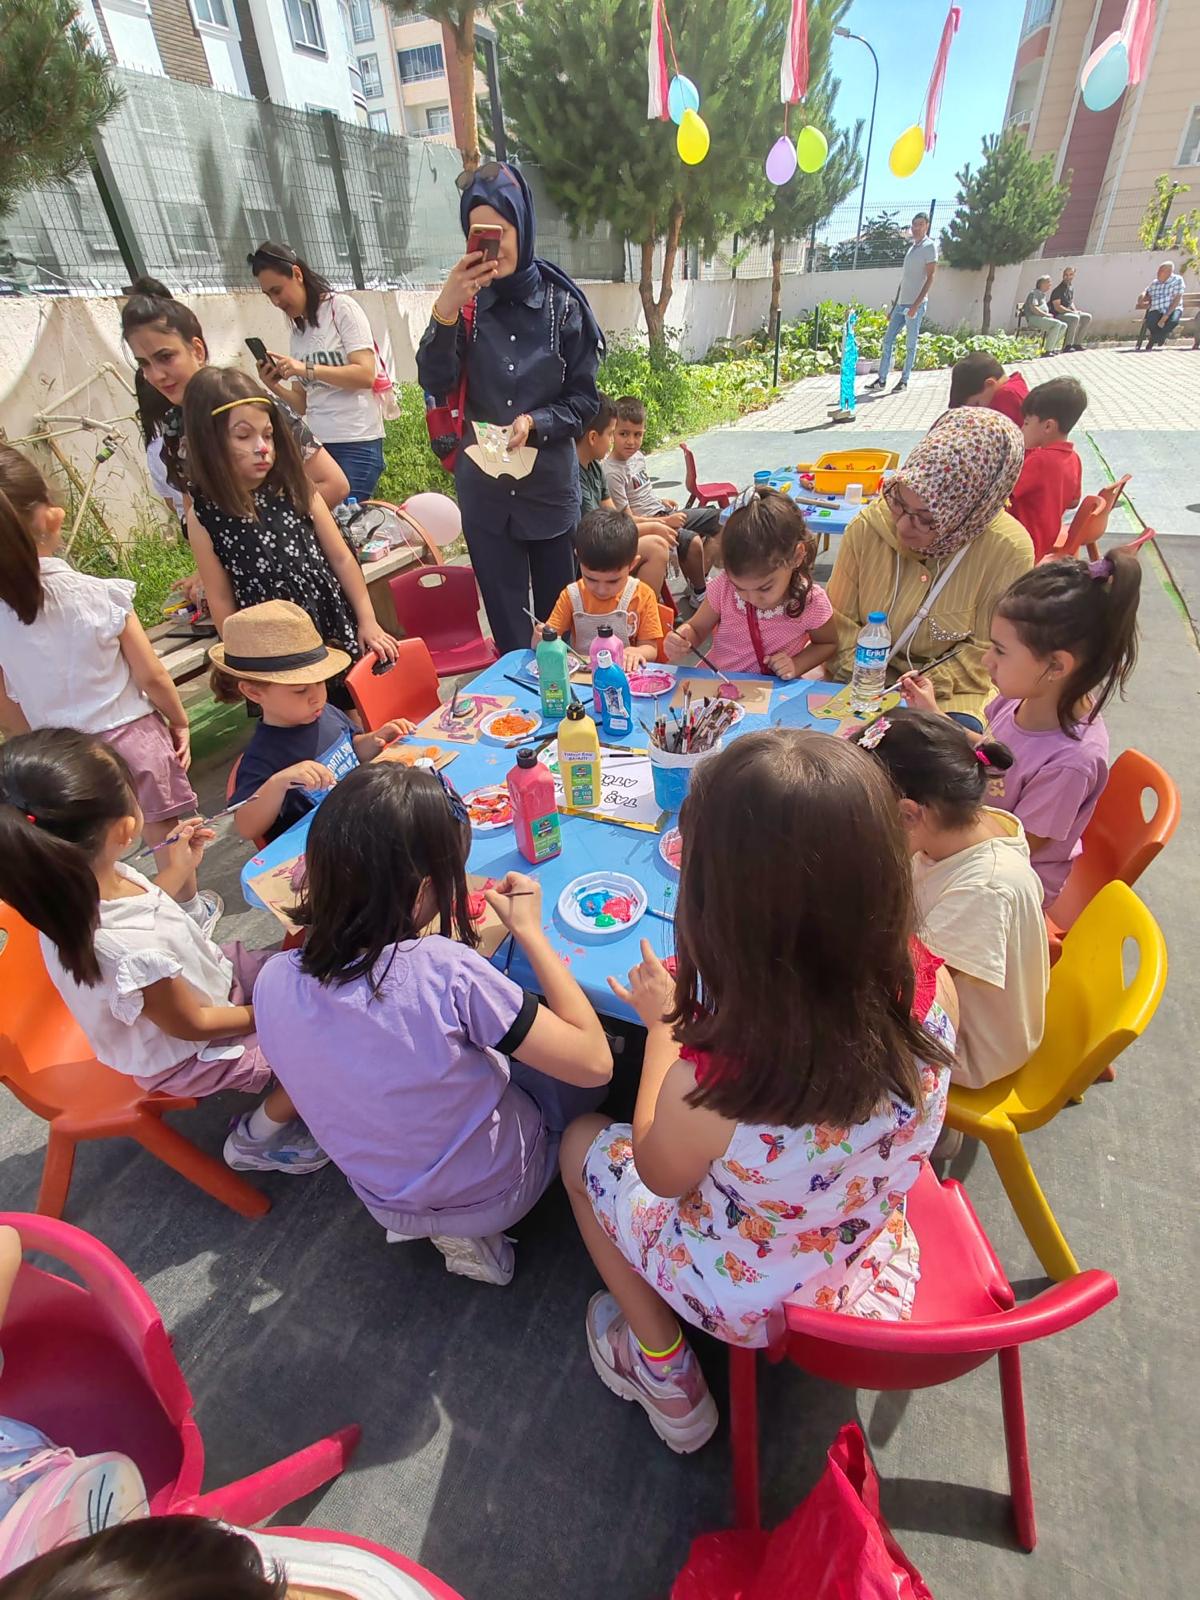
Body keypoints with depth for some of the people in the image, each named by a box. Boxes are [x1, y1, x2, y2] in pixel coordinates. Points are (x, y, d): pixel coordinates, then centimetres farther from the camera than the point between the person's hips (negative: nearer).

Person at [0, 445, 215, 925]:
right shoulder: (100, 595, -20)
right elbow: (151, 675, -13)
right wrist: (180, 721, 4)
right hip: (130, 736, -2)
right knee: (165, 835, 18)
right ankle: (191, 908, 37)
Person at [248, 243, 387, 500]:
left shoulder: (341, 307, 2)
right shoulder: (296, 332, 18)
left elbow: (366, 374, -11)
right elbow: (304, 405, 16)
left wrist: (306, 368, -14)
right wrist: (274, 386, -3)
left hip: (357, 443, -6)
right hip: (317, 443, 6)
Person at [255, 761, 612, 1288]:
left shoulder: (273, 982, -20)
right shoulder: (445, 972, -38)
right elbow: (594, 1062, -27)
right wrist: (529, 930, -20)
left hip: (385, 1199, 5)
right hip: (494, 1192, -4)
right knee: (561, 1063, 20)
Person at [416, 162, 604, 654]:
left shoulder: (561, 304, -1)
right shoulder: (467, 301, 2)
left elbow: (585, 400, 1)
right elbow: (435, 384, -8)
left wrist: (535, 423, -15)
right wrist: (444, 314, -22)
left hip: (551, 486, -1)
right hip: (484, 489, 1)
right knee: (506, 621, 6)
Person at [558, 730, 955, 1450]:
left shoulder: (708, 1084, -42)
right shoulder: (933, 995, -29)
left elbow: (659, 1176, -17)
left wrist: (663, 1025, -8)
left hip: (748, 1302, -4)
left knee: (583, 1142, 17)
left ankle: (668, 1375, 29)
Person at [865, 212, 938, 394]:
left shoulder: (929, 246, -4)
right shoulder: (911, 248, 20)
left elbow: (930, 278, -11)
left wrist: (916, 305, -21)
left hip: (915, 305, -8)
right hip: (901, 304, 8)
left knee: (910, 345, -3)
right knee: (887, 340, 2)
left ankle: (904, 381, 3)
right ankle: (882, 379, 3)